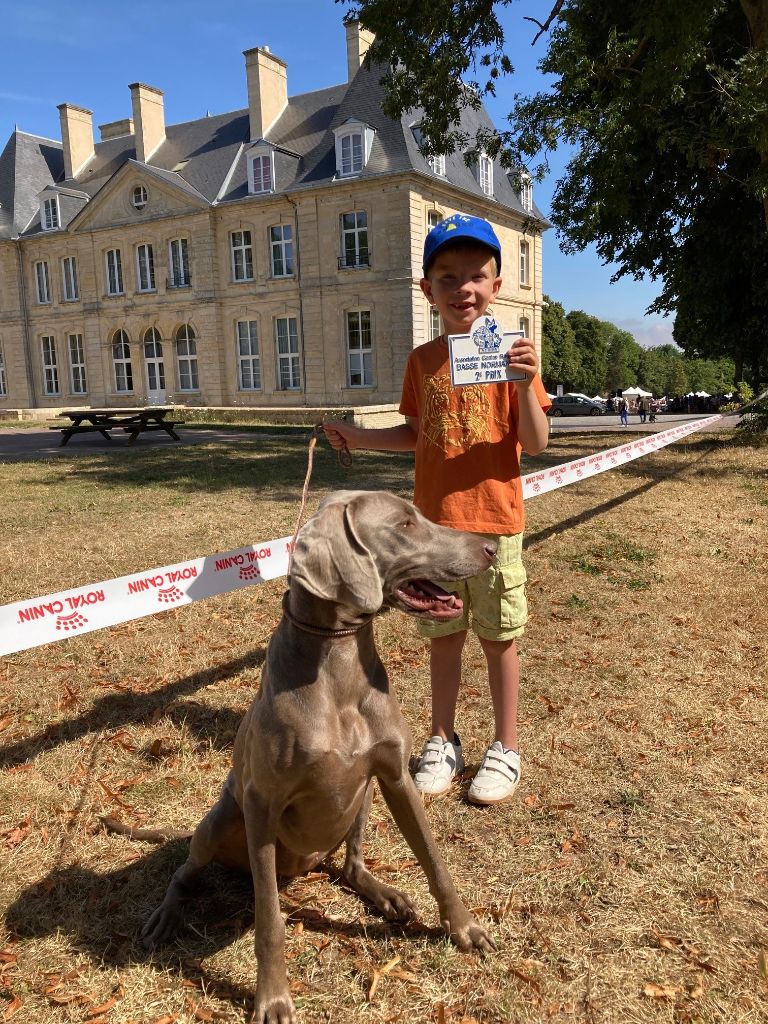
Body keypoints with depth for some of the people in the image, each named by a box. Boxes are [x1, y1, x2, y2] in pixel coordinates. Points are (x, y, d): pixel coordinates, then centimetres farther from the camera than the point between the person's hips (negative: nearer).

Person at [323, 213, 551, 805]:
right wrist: (361, 438, 1)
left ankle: (506, 749, 26)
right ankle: (443, 742, 30)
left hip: (495, 521, -3)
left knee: (499, 638, 8)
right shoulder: (422, 360, 5)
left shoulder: (511, 354, -5)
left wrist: (525, 386, -24)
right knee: (444, 636, 14)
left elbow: (536, 444, -9)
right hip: (433, 521, 3)